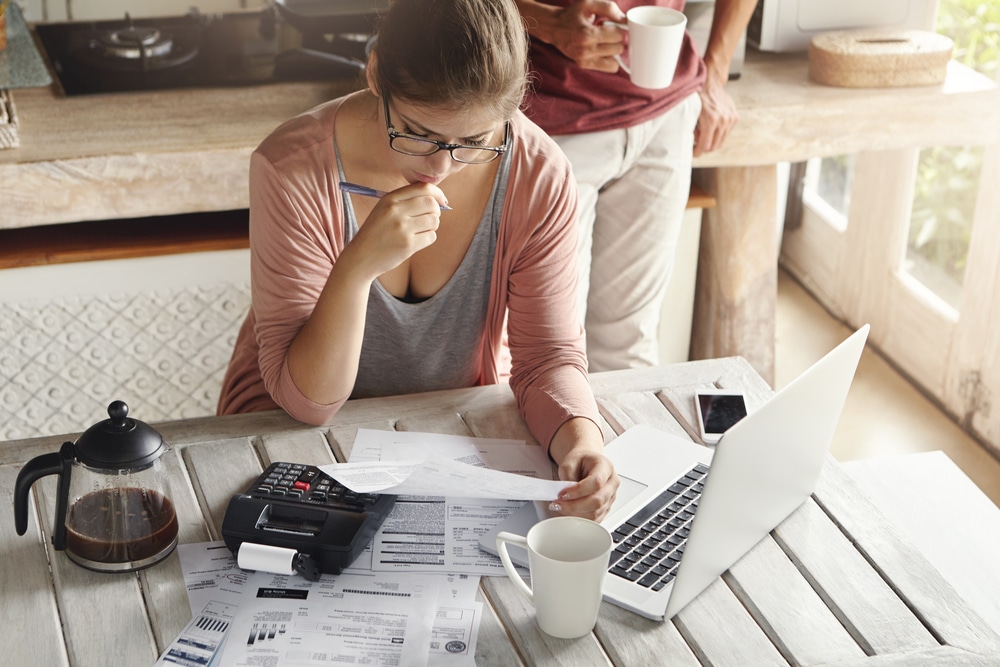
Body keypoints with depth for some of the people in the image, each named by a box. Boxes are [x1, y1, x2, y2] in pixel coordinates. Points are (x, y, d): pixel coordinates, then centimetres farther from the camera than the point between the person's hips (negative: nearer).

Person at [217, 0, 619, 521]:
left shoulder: (539, 176, -18)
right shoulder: (294, 169, -24)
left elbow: (548, 355, -10)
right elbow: (306, 402, -23)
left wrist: (581, 438, -32)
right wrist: (357, 266, -39)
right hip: (294, 430, -2)